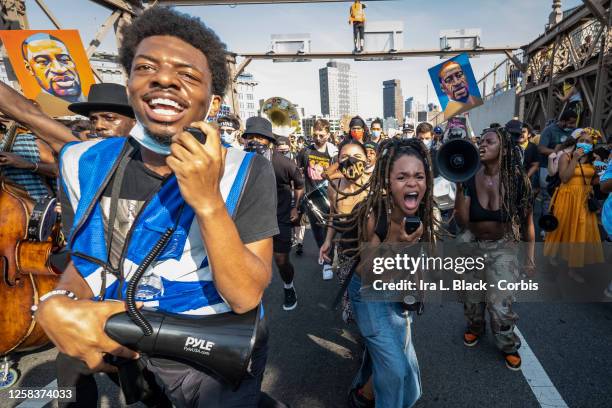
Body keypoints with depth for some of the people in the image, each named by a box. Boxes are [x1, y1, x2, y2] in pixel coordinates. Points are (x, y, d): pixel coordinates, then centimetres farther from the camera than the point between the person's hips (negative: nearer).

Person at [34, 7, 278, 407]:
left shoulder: (247, 172, -21)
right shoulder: (85, 163, -9)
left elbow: (245, 296, -25)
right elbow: (84, 260, 2)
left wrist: (208, 201, -37)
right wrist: (56, 307, -20)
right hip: (112, 353, 3)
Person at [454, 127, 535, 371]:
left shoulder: (517, 179, -15)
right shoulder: (470, 178, -14)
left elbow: (527, 219, -5)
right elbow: (462, 222, -19)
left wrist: (530, 255, -3)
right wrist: (460, 188, -29)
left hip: (503, 248, -2)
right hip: (472, 245, 2)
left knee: (500, 303, -5)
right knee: (471, 298, 19)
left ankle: (508, 345, 25)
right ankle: (474, 328, 50)